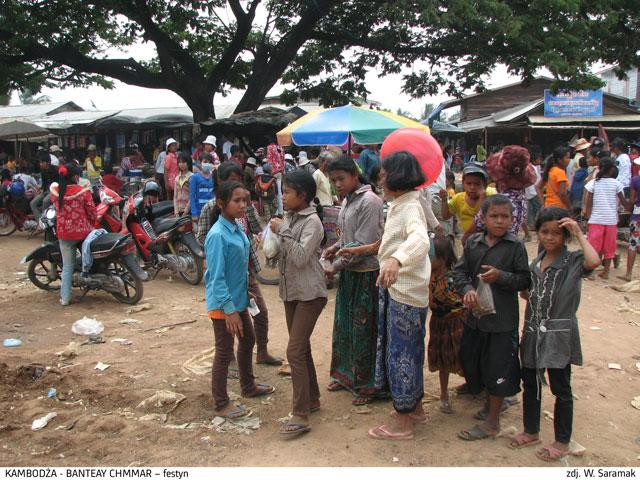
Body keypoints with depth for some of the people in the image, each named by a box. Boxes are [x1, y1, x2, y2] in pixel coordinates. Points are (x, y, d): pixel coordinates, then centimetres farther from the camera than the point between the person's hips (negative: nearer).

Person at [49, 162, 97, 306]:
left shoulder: (54, 190, -6)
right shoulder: (84, 192, -15)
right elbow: (93, 213, -8)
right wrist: (91, 222, 13)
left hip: (63, 233, 3)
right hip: (83, 232, -3)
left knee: (67, 266, 12)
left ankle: (65, 298, 13)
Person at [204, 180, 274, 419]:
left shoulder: (237, 228, 2)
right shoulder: (217, 235, -23)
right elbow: (216, 277, -23)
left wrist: (244, 297, 15)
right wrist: (229, 310, -23)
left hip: (239, 299, 9)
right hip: (223, 303, -9)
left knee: (248, 340, 23)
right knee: (224, 352, 3)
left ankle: (248, 386, 43)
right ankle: (221, 404, 18)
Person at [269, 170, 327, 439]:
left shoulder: (312, 222, -14)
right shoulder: (288, 218, 8)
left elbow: (300, 257, -23)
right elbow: (279, 253, 12)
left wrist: (282, 232, -19)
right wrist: (273, 235, -4)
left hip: (309, 294, -8)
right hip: (291, 292, 8)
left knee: (295, 351, -11)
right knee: (302, 348, 16)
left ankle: (301, 416, -7)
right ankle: (312, 399, 30)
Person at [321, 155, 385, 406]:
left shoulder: (369, 202, -17)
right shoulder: (347, 201, 10)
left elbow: (364, 245, -20)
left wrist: (336, 266, -15)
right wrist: (335, 247, 1)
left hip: (366, 274, -8)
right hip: (348, 272, 8)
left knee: (364, 330, 1)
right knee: (343, 324, 16)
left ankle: (367, 385, 15)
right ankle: (346, 374, 33)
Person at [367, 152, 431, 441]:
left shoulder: (410, 208, -21)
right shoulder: (399, 205, 10)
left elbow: (420, 239, -42)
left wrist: (397, 259, -59)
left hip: (405, 292, -10)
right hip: (395, 288, 10)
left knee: (400, 352, 0)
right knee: (409, 351, 19)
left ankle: (402, 423, 12)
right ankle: (415, 409, 35)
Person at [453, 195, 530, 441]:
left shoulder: (515, 246, -8)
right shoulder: (473, 242, 3)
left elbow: (525, 280, -7)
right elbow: (459, 271, 2)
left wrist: (500, 276, -21)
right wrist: (467, 290, -16)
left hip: (502, 319, -5)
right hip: (475, 314, 5)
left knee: (498, 370, 3)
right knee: (471, 359, 17)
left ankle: (492, 422, 17)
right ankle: (490, 404, 42)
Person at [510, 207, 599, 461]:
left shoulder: (573, 261, -11)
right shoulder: (536, 262, 7)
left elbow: (594, 261, -34)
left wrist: (579, 233, -25)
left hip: (559, 335, -6)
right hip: (534, 333, 6)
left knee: (561, 389, 7)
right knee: (530, 384, 16)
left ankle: (562, 442, 21)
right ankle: (531, 432, 34)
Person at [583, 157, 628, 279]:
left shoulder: (593, 183, -3)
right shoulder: (616, 184, -2)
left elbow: (588, 203, -5)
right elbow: (623, 201, 3)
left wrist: (587, 214, 7)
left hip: (596, 219, 0)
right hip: (611, 219, 0)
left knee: (594, 246, 6)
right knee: (609, 246, 10)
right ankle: (606, 271, 14)